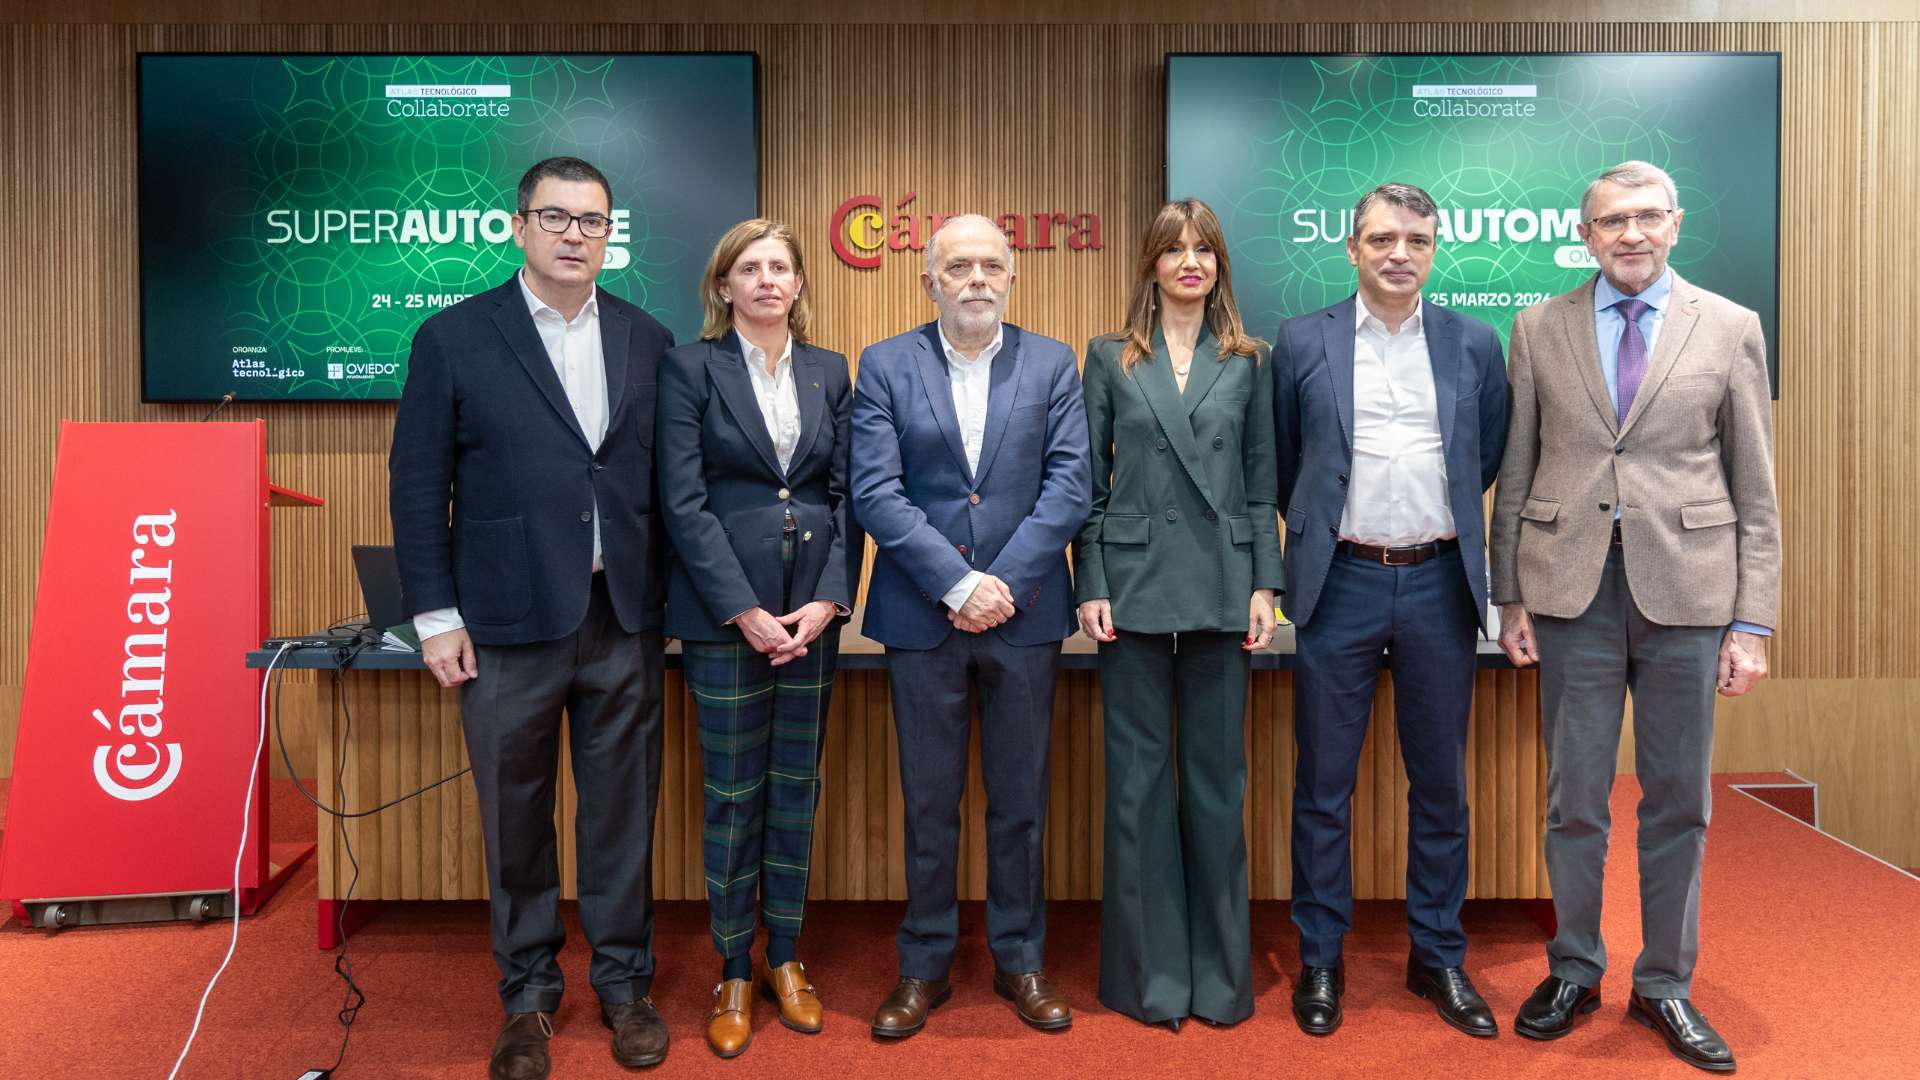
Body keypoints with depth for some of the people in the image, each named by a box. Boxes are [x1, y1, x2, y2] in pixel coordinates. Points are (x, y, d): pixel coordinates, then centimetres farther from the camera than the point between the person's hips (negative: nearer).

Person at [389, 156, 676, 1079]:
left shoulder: (648, 341, 7)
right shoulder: (453, 338, 0)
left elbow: (668, 481, 9)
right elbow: (419, 488, 0)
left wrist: (667, 600, 6)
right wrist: (436, 617, -4)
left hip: (625, 623, 2)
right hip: (509, 625, -2)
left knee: (622, 813, 10)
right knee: (516, 819, 10)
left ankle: (624, 984, 27)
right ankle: (527, 995, 27)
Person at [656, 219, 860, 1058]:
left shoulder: (829, 372, 10)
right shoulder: (690, 368, -2)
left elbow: (846, 494, 6)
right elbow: (683, 501, -8)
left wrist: (829, 598, -6)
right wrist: (746, 612, -14)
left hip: (813, 608, 4)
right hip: (724, 607, -3)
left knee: (797, 788, 11)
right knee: (733, 794, 4)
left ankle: (785, 957, 26)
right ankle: (734, 973, 19)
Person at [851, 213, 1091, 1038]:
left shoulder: (1053, 364, 5)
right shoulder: (884, 366, 2)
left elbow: (1069, 485, -3)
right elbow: (875, 491, -7)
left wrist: (1005, 582, -14)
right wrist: (958, 583, -15)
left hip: (1024, 613, 1)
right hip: (921, 617, 0)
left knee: (1019, 802, 11)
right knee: (929, 804, 9)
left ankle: (1020, 959, 27)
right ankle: (924, 967, 25)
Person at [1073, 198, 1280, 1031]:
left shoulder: (1248, 362, 8)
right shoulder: (1109, 358, 6)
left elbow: (1260, 485, 7)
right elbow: (1089, 483, 3)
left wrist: (1264, 586, -1)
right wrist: (1090, 587, -4)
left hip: (1220, 588, 1)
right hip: (1135, 583, -1)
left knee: (1217, 776, 7)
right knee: (1139, 776, 5)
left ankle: (1219, 968, 21)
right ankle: (1149, 969, 17)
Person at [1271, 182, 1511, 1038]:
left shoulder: (1474, 345, 6)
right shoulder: (1302, 343, 1)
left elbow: (1488, 459, 16)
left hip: (1440, 584, 2)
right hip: (1340, 584, -2)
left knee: (1441, 784, 11)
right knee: (1323, 786, 6)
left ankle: (1438, 956, 27)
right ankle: (1320, 960, 21)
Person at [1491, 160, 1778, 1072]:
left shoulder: (1729, 328, 4)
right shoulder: (1539, 328, 6)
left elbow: (1755, 492, 3)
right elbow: (1516, 475, 7)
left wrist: (1752, 623, -2)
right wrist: (1511, 598, 2)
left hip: (1685, 588, 0)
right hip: (1571, 587, 0)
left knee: (1678, 800, 9)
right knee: (1574, 799, 8)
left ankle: (1665, 986, 26)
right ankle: (1574, 971, 26)